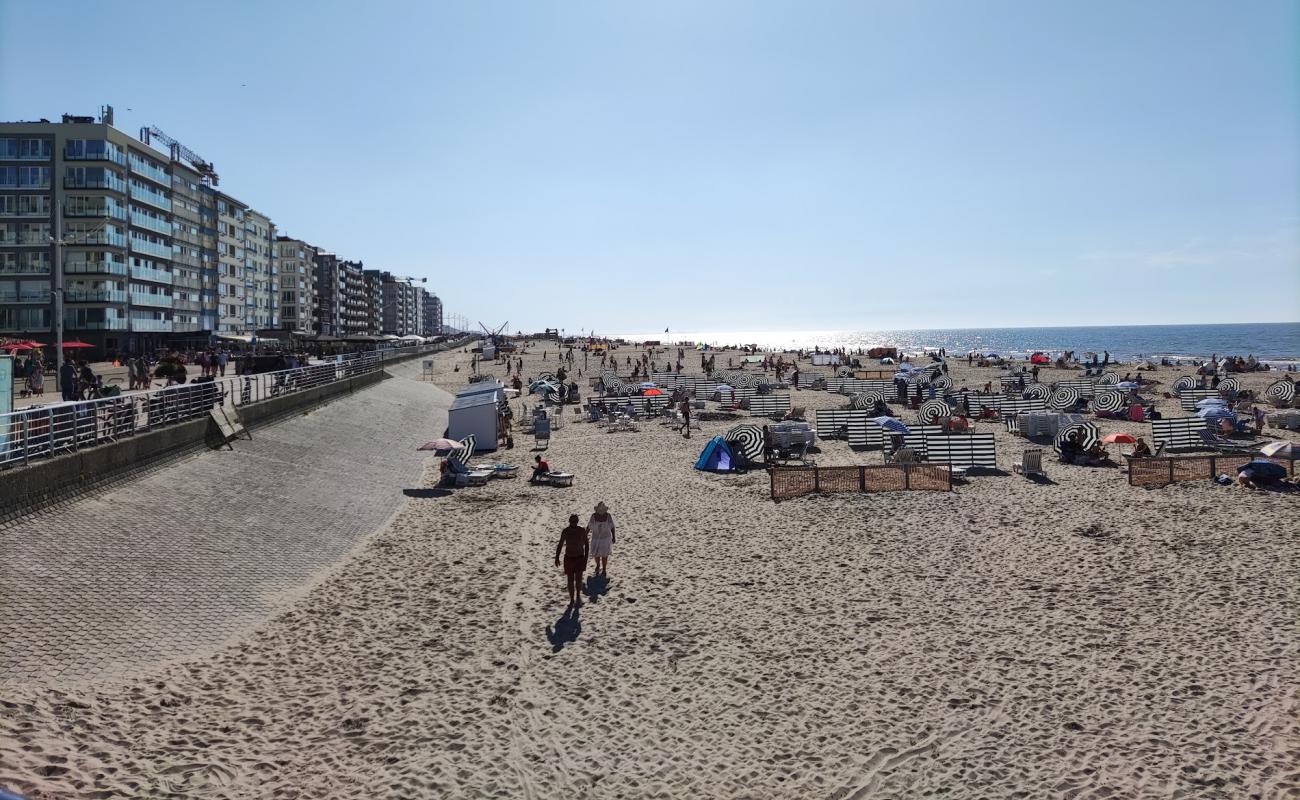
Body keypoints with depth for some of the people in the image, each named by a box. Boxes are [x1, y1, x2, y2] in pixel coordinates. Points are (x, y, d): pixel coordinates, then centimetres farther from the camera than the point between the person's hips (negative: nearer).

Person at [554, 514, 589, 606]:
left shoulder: (582, 530, -9)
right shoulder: (565, 531, -8)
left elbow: (586, 544, -3)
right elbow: (560, 545, 1)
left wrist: (586, 557, -9)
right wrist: (557, 558, -1)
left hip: (580, 558, -1)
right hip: (568, 558, 1)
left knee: (578, 579, -8)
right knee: (570, 580, 5)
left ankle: (578, 596, 17)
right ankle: (572, 599, 20)